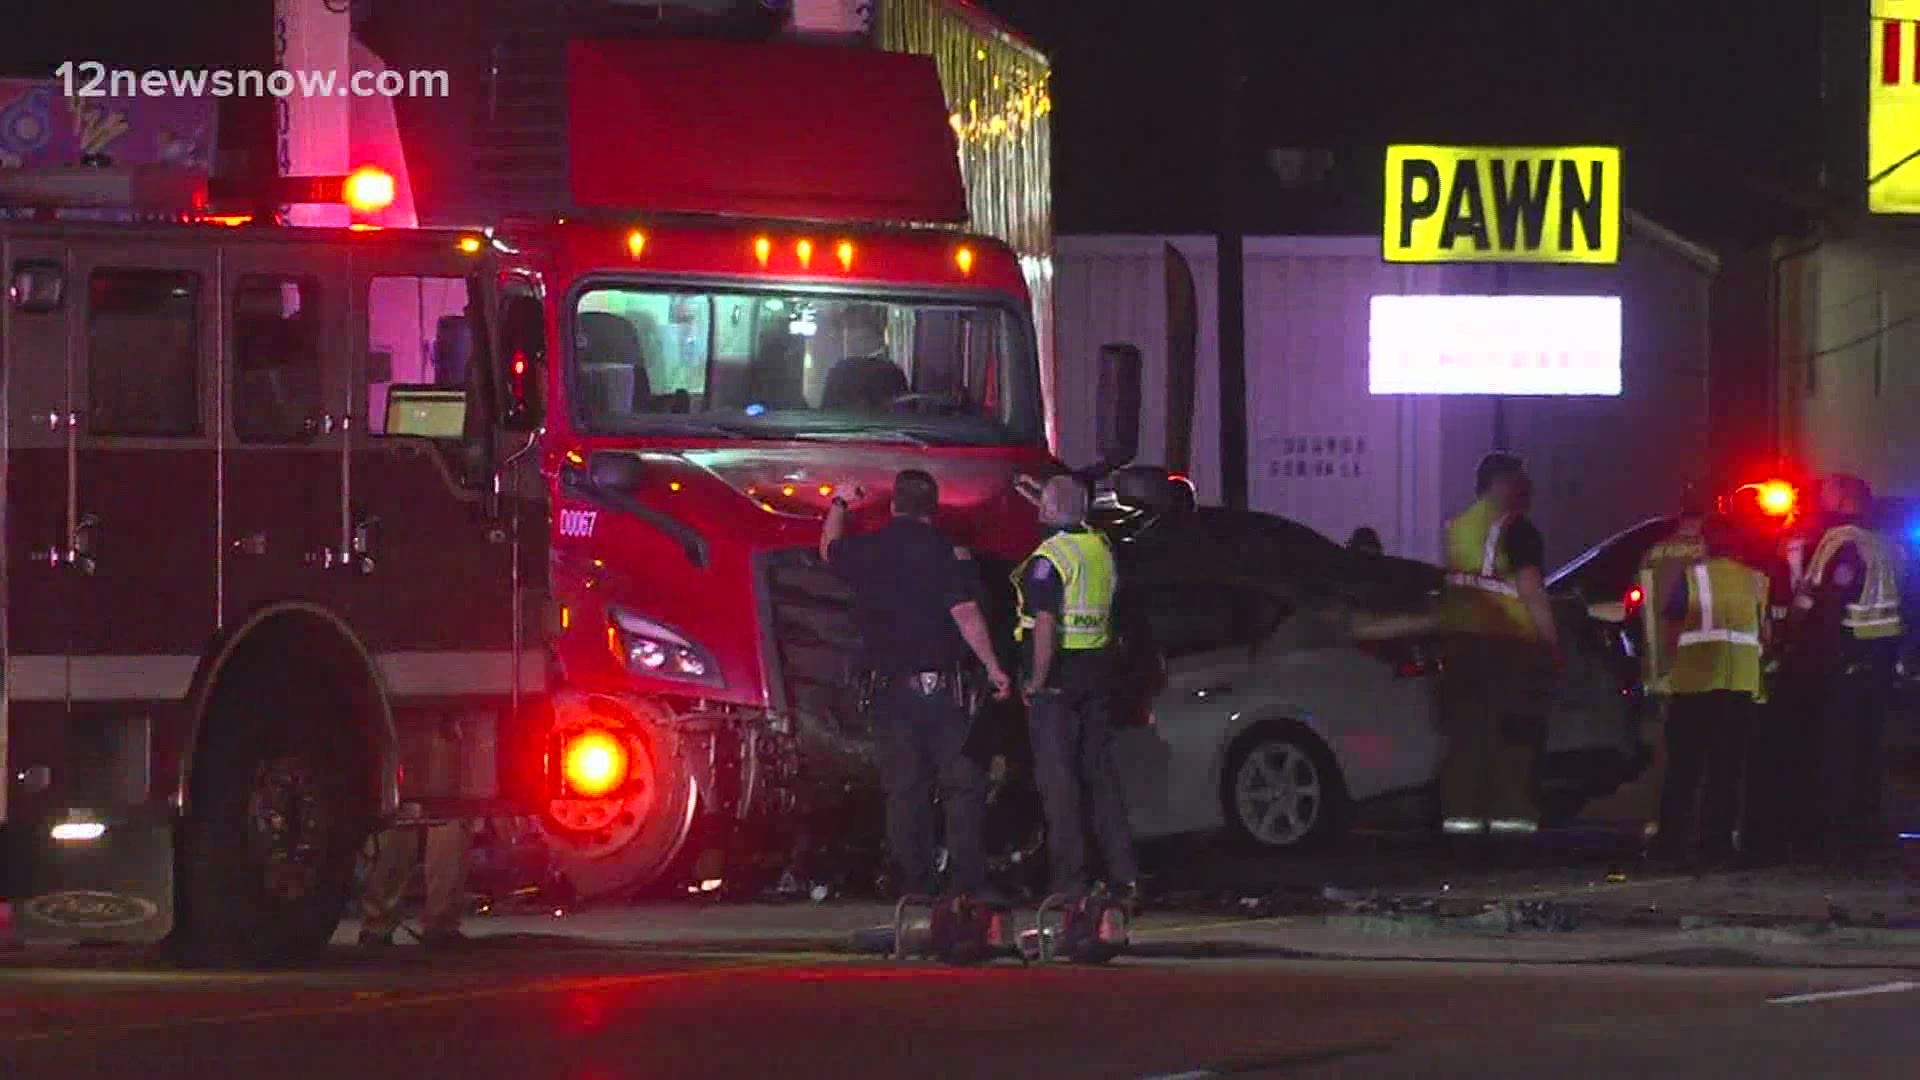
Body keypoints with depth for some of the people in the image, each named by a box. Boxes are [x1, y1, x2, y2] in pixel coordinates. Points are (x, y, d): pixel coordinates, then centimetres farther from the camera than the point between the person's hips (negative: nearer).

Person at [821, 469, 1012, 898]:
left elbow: (830, 551, 27)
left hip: (889, 686, 3)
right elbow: (965, 613, -13)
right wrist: (993, 667, -10)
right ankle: (969, 880, -7)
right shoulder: (946, 552, -7)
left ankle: (914, 881, 5)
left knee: (903, 788, 7)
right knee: (962, 783, 0)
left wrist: (838, 507, 43)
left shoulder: (867, 551, 4)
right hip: (942, 683, -3)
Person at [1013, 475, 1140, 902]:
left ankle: (1070, 880, -3)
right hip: (1096, 672, 7)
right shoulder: (1102, 548, 8)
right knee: (1101, 773, 12)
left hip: (1057, 675, -7)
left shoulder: (1048, 559, -16)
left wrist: (1035, 681, -17)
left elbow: (1045, 626, -25)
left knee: (1057, 777, -2)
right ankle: (1124, 878, 11)